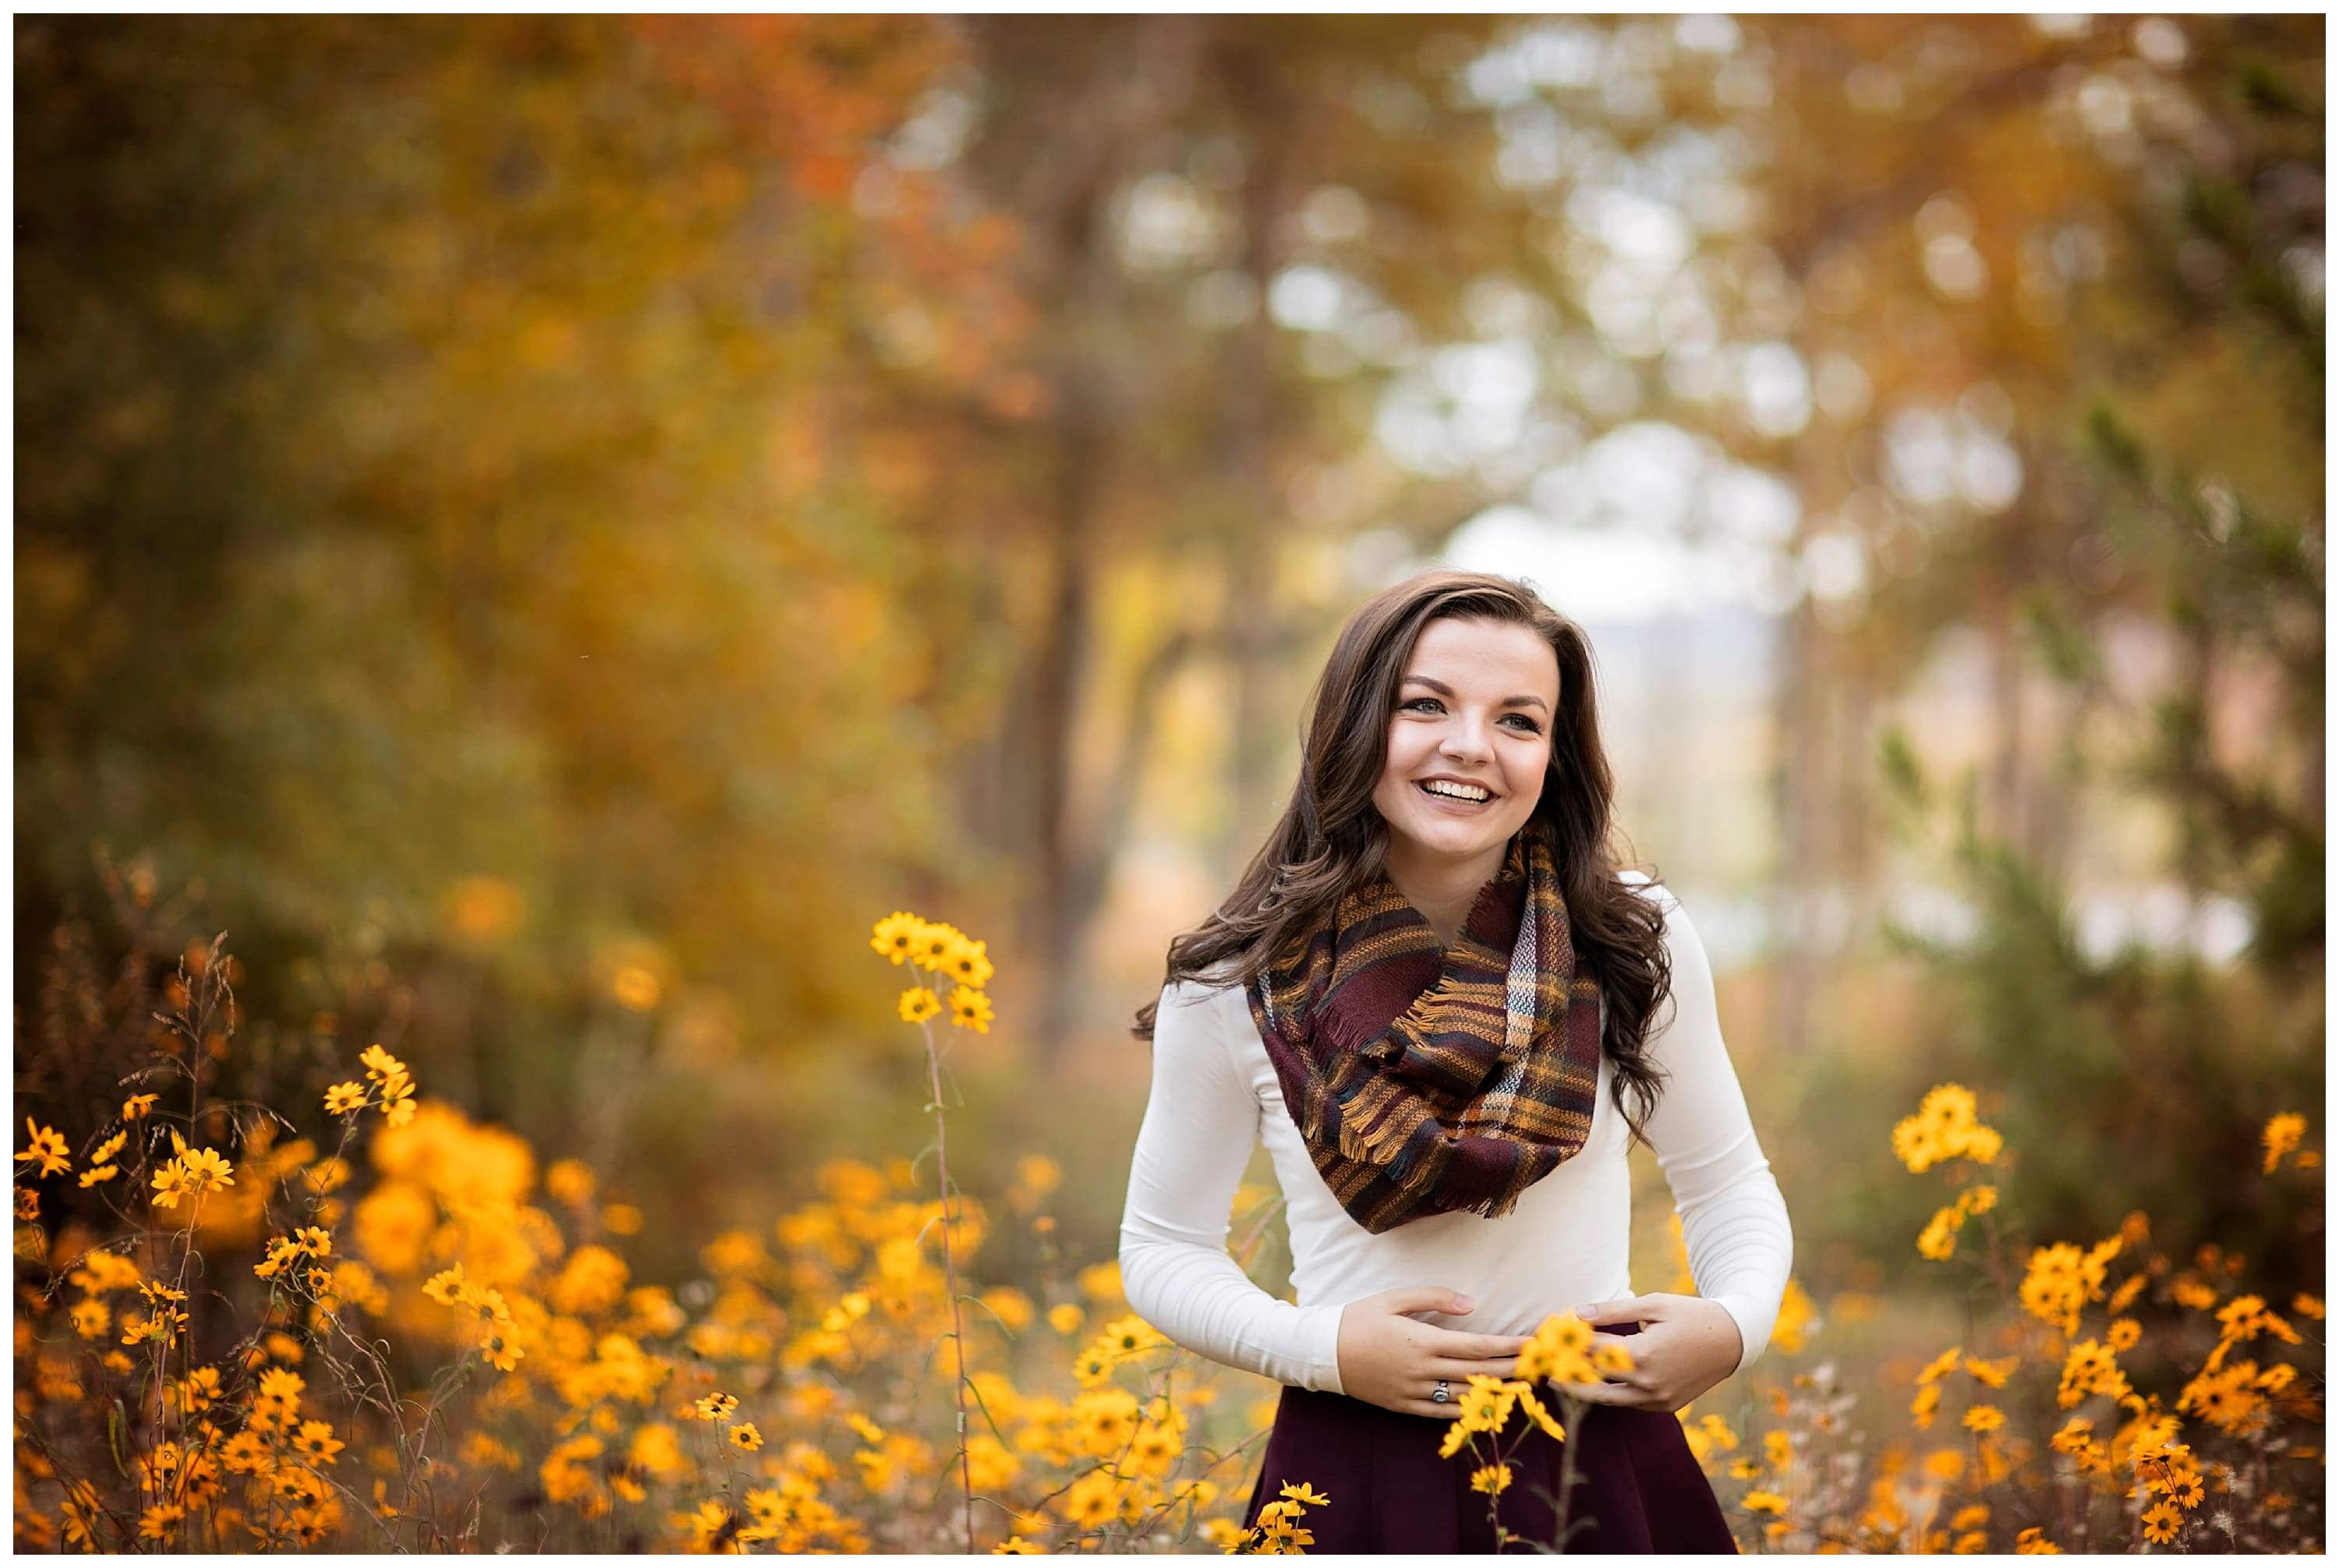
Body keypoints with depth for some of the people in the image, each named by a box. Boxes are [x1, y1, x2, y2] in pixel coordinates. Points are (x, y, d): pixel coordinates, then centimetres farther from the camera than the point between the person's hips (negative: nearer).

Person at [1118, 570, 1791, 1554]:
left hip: (1607, 1465, 1)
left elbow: (1728, 1189, 8)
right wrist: (1324, 1349, -14)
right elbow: (1163, 1250, 3)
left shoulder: (1637, 945, -6)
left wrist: (1734, 1326, -12)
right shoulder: (1231, 988, -8)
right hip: (1361, 1479, -1)